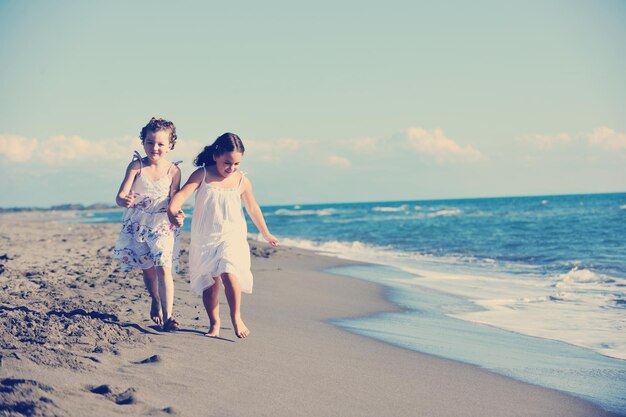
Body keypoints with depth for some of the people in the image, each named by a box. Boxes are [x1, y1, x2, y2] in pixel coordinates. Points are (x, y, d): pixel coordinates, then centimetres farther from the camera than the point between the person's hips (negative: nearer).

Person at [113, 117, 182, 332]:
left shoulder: (173, 170, -10)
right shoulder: (136, 166, -11)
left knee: (164, 267, -14)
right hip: (138, 224, 1)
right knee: (148, 268, 12)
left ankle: (167, 316, -12)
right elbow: (120, 196, -17)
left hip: (163, 225, -1)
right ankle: (155, 302, 40)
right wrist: (124, 200, -42)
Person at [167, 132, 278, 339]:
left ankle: (236, 317, -5)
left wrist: (266, 233, 25)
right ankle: (214, 324, 16)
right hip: (204, 239, 1)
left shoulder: (241, 181, 2)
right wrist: (173, 210, -37)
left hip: (232, 237, -1)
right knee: (209, 282, 4)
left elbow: (253, 208, 15)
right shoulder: (202, 175, -2)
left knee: (229, 274, -21)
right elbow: (183, 193, -16)